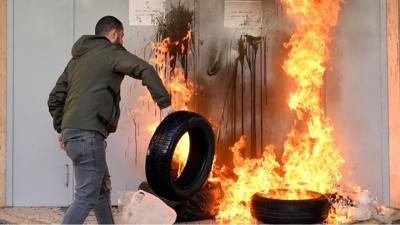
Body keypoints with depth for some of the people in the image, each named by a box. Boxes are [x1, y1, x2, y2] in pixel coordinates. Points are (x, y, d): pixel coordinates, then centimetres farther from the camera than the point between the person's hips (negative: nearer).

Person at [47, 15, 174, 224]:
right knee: (86, 197, -8)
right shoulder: (111, 52, 0)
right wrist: (164, 103, -16)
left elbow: (55, 99, 24)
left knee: (102, 189, 20)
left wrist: (61, 129, 30)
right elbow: (145, 69, -18)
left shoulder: (78, 58, 24)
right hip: (88, 133, -9)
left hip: (72, 132, 9)